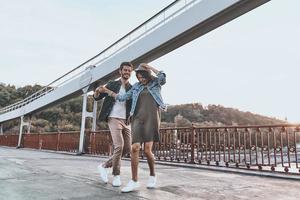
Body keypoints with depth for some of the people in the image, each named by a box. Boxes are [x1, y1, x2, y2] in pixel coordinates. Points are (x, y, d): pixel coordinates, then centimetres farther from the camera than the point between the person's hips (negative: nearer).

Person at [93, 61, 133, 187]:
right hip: (114, 119, -4)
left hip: (126, 121, 4)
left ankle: (104, 166, 19)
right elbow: (96, 98, 6)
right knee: (119, 146, -16)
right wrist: (97, 91, -16)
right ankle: (116, 175, 2)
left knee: (127, 149, 3)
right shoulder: (112, 85, 5)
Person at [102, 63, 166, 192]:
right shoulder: (136, 86, 19)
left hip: (152, 118, -3)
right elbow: (123, 97, 17)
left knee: (147, 150, -7)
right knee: (135, 148, -11)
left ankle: (152, 175, 18)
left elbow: (163, 78, -9)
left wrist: (149, 67, 0)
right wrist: (108, 91, 17)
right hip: (138, 118, 3)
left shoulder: (156, 83, 12)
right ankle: (134, 181, -3)